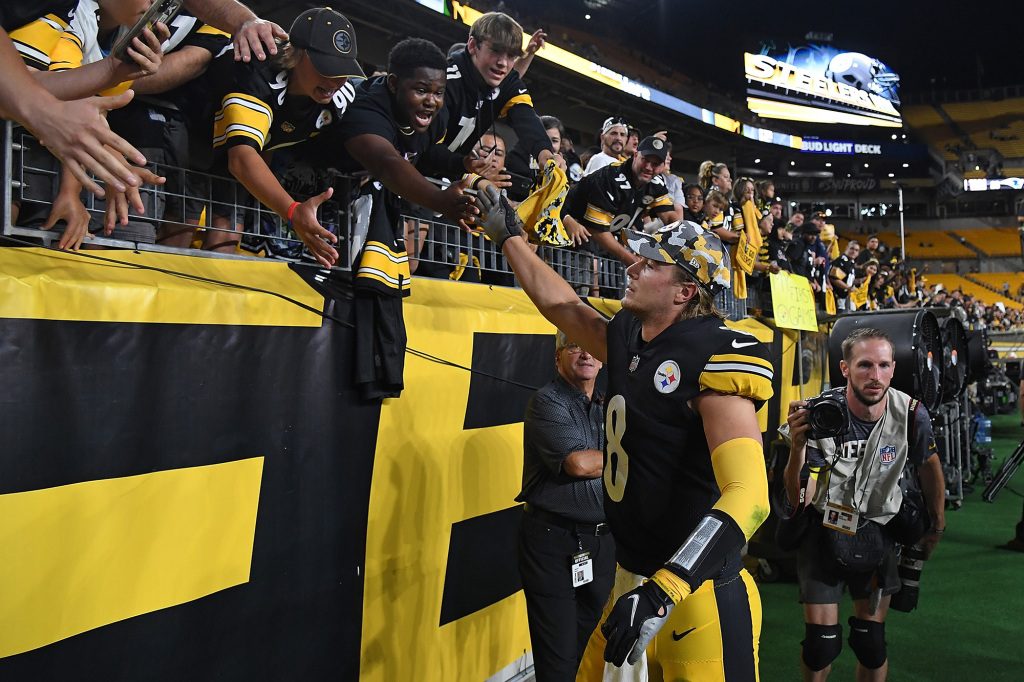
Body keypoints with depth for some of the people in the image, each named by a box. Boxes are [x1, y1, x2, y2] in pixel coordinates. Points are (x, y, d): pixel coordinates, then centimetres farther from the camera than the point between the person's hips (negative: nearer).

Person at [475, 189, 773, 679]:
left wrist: (664, 590, -35)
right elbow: (562, 306, 24)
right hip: (632, 581, 7)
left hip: (699, 598, -7)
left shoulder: (714, 356, -18)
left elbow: (748, 496, -27)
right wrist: (510, 237, 32)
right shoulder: (627, 337, 5)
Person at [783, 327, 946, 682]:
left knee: (871, 643, 6)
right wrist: (797, 446, -43)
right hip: (823, 529, -2)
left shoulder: (911, 415, -16)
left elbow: (929, 466, 6)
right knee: (821, 643, -1)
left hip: (877, 531, 2)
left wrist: (937, 526, 17)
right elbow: (798, 501, -26)